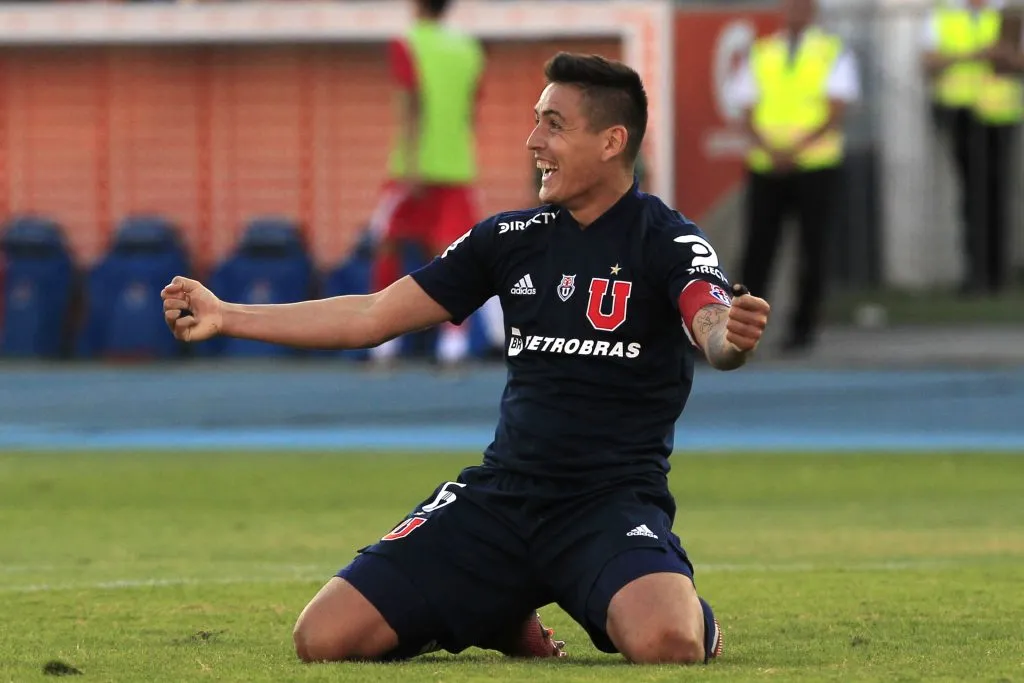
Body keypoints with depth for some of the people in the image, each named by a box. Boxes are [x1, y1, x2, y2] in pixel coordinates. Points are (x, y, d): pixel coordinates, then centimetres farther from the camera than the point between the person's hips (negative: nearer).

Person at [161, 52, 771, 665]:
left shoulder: (668, 241, -7)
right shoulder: (512, 238, 9)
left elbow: (714, 333, -27)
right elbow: (372, 317, 15)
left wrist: (733, 338, -53)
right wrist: (225, 317, 11)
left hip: (613, 500, -5)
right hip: (502, 493, 5)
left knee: (664, 643, -37)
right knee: (323, 638, -10)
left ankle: (698, 619, 4)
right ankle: (495, 618, 18)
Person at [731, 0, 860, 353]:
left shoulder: (834, 53, 3)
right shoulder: (759, 53, 10)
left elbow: (836, 112, -6)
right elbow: (748, 113, 6)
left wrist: (796, 149, -19)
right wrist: (769, 149, -14)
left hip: (816, 166, -2)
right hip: (765, 166, 2)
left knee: (812, 249, 1)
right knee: (757, 248, -3)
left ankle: (804, 328, 9)